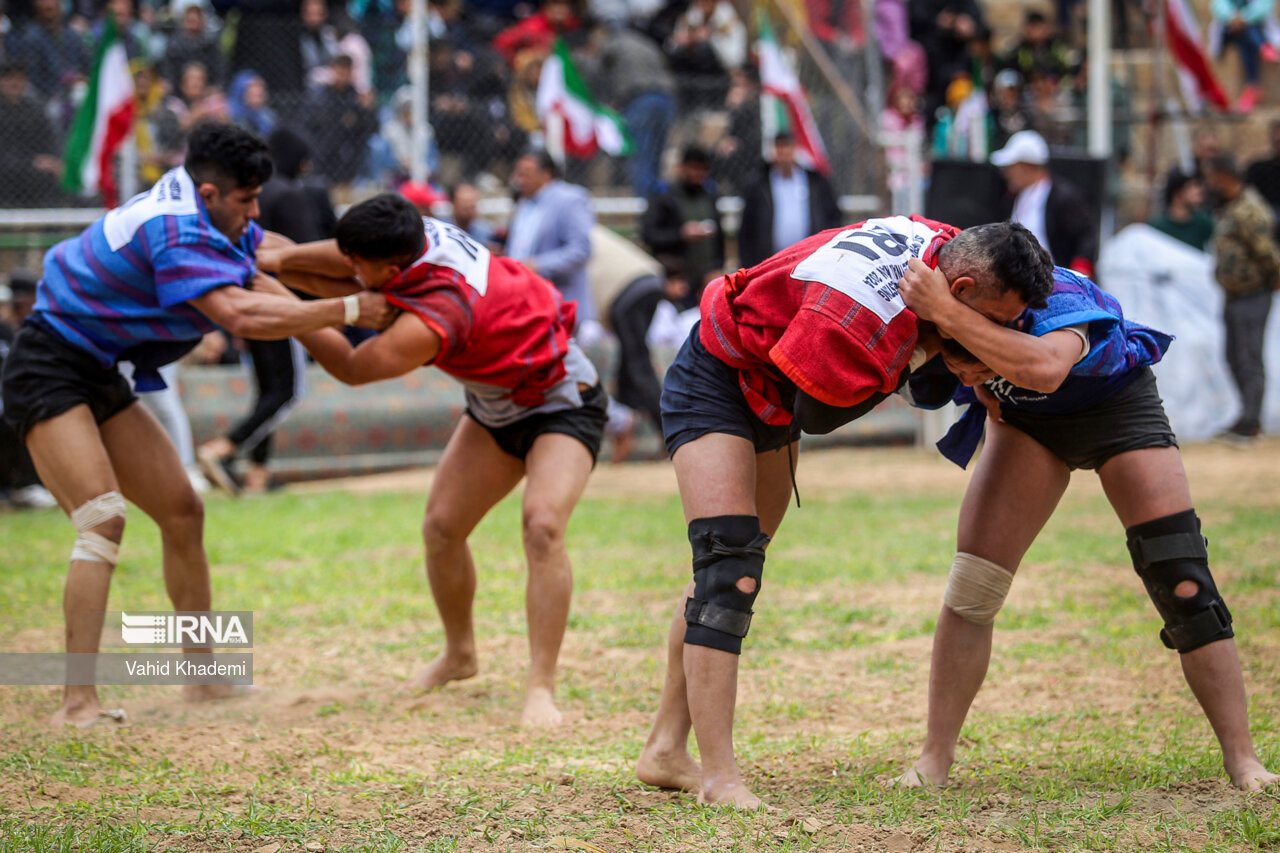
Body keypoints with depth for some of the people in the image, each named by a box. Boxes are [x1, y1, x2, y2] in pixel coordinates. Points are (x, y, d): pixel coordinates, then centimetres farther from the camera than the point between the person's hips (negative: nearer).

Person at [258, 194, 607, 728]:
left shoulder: (430, 323, -39)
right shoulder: (420, 233, -19)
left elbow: (351, 369, -25)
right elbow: (347, 272, 1)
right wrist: (278, 261, -12)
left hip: (563, 407, -9)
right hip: (496, 408, 9)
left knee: (542, 525, -30)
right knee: (441, 528, 5)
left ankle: (541, 688, -30)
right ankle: (459, 654, 27)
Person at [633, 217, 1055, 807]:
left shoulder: (943, 243, -13)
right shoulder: (869, 323, -39)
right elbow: (814, 416, -26)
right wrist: (919, 355, -26)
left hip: (768, 401, 10)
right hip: (716, 382, -10)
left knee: (728, 573, 11)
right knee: (728, 572, -19)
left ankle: (666, 751, 18)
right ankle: (720, 778, -23)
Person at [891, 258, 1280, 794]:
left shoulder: (1059, 301, -43)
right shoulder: (943, 284, -29)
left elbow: (1045, 369, -68)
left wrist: (947, 312, -69)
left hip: (1117, 403, -3)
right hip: (1028, 420, 3)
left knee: (1181, 579, -13)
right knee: (972, 585, -9)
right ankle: (935, 759, 0)